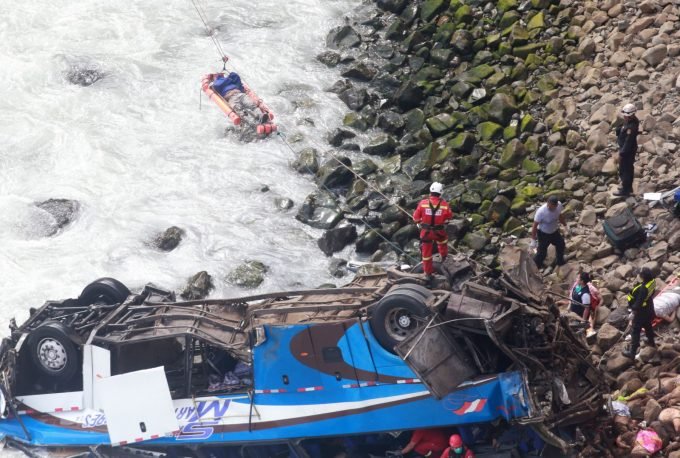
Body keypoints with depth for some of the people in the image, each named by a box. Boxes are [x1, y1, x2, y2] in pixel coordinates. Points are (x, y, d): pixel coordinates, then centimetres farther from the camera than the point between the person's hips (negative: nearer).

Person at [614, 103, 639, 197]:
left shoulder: (631, 127, -32)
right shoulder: (633, 120, -2)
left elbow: (628, 141, -28)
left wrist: (622, 153, -22)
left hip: (627, 150, -10)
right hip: (628, 149, 10)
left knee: (624, 170, 3)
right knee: (629, 168, 23)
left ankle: (625, 190, 15)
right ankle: (628, 186, 38)